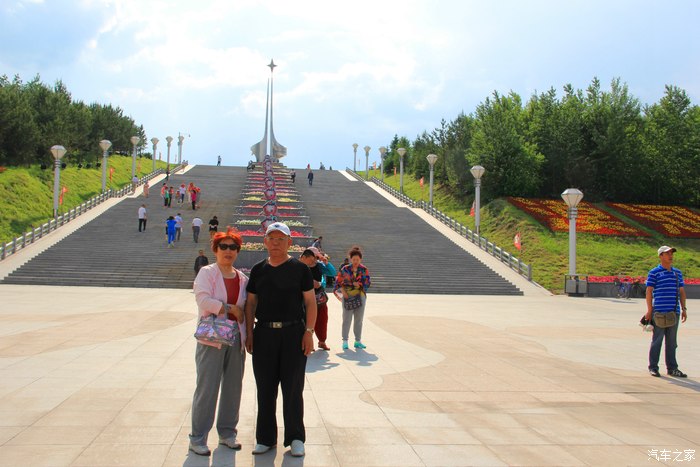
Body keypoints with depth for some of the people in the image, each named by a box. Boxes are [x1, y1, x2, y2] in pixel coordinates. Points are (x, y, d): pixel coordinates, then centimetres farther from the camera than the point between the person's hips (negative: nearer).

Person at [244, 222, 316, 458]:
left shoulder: (299, 268, -1)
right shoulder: (258, 270, 8)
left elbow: (310, 302, -1)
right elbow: (250, 303, 11)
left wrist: (309, 332, -9)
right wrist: (249, 333, 4)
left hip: (294, 333, -3)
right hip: (264, 334, 3)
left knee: (293, 388, 3)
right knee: (265, 388, 9)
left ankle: (295, 438, 17)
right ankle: (266, 438, 22)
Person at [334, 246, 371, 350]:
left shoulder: (364, 270, 3)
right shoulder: (345, 269, 0)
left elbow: (368, 282, -3)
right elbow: (338, 281, 3)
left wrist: (356, 283, -13)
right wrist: (343, 291, -10)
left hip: (360, 296, 2)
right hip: (347, 296, -2)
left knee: (359, 319, 6)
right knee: (347, 319, -2)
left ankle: (358, 341, 14)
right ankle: (345, 341, 6)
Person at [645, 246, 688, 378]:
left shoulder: (678, 273, 15)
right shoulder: (654, 273, -1)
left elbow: (681, 292, 17)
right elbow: (649, 292, -4)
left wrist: (684, 309, 11)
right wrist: (649, 310, -9)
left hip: (674, 312, 5)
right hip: (659, 312, -5)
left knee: (672, 342, 9)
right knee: (657, 340, -1)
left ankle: (672, 368, 16)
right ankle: (653, 367, 7)